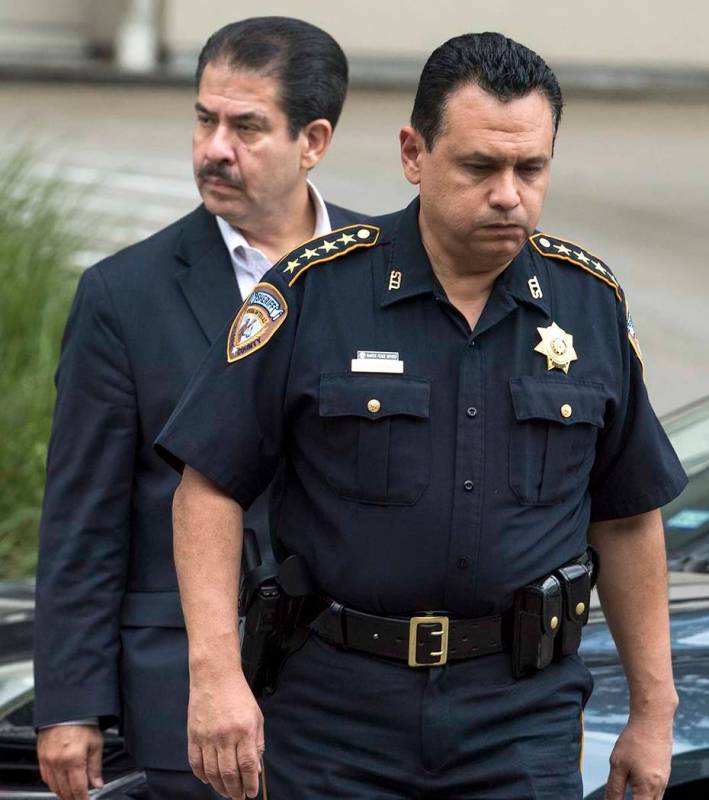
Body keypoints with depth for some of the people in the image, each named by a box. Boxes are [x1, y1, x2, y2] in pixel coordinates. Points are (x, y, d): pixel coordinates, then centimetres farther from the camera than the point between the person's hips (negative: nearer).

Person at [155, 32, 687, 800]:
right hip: (337, 715, -1)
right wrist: (215, 672, -13)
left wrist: (653, 708, 13)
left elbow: (626, 515, 13)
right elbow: (209, 486, -4)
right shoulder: (313, 290, -5)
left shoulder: (590, 301, 4)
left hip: (524, 717, 2)